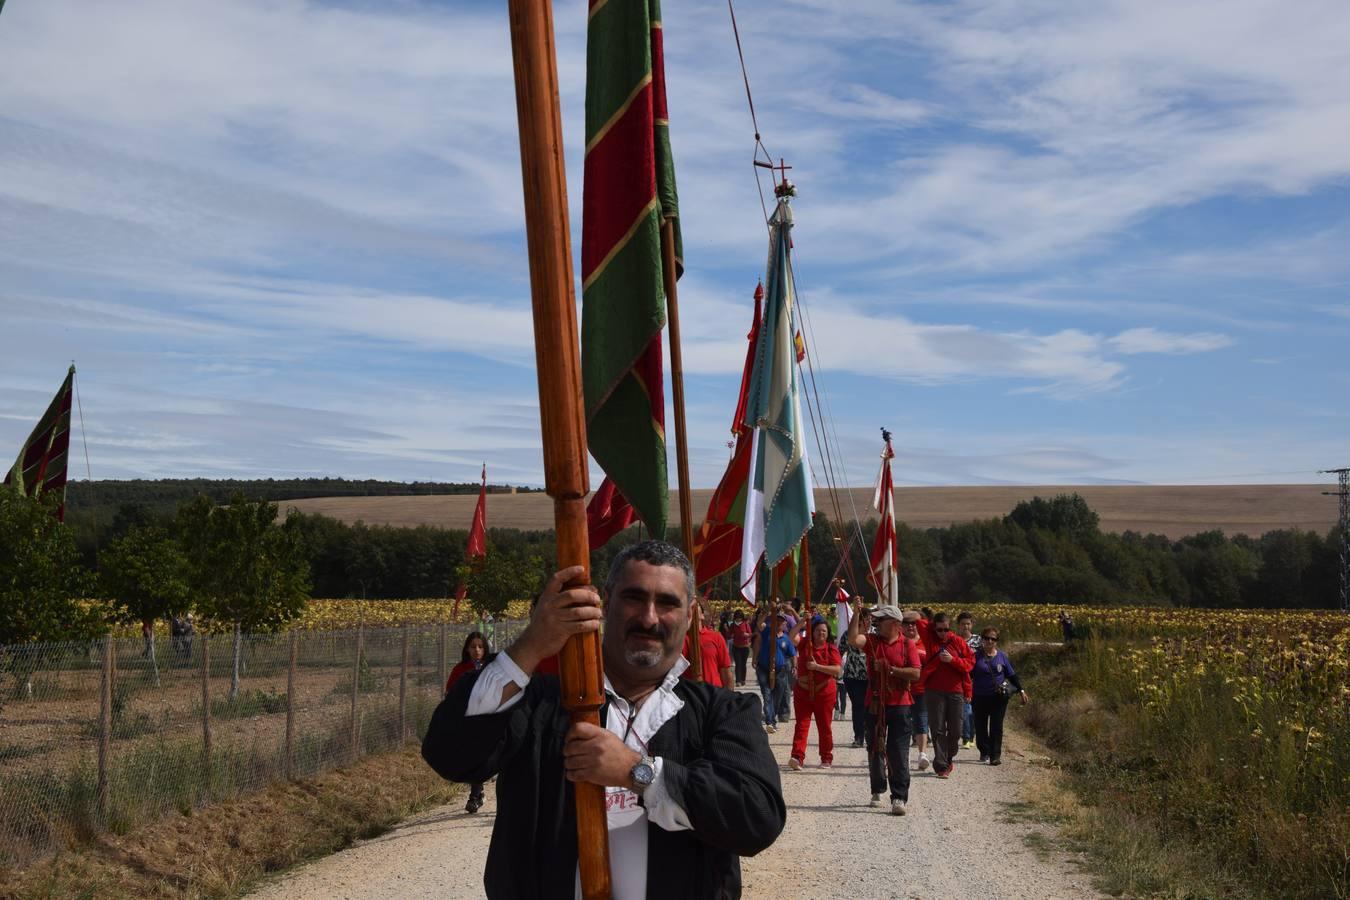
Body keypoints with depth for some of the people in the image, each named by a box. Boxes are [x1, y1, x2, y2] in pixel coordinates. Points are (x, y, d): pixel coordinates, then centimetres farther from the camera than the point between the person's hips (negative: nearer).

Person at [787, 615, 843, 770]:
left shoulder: (831, 648, -3)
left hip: (824, 693, -1)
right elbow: (792, 637, -15)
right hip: (802, 691, 1)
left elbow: (838, 670, -14)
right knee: (801, 724, -6)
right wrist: (802, 624, -24)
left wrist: (817, 666, -20)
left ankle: (827, 758, 19)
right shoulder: (805, 643, 3)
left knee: (824, 727, 8)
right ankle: (797, 757, -14)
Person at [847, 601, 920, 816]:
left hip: (899, 704, -3)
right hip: (874, 704, 3)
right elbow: (853, 639, -17)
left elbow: (915, 674, -9)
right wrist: (856, 614, -22)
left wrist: (890, 669, -15)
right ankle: (877, 791, 29)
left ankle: (899, 798, -7)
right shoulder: (871, 641, 4)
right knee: (874, 750, 13)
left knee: (898, 753, -6)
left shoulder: (907, 645, -1)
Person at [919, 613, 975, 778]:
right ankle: (941, 765, -2)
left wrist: (953, 660, -12)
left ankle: (948, 758, 28)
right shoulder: (929, 640, 4)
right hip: (934, 691, -1)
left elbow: (970, 662, 2)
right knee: (938, 729, -3)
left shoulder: (958, 642, 6)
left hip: (955, 691, 1)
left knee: (955, 730, 6)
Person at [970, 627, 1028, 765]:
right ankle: (984, 752, 25)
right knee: (980, 727, 6)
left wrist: (1021, 690, 8)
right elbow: (969, 675, 1)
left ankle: (995, 756, -4)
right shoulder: (976, 657, 1)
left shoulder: (1002, 656, 6)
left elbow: (1012, 675, 12)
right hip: (980, 698, 0)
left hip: (998, 698, 0)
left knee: (996, 727, -4)